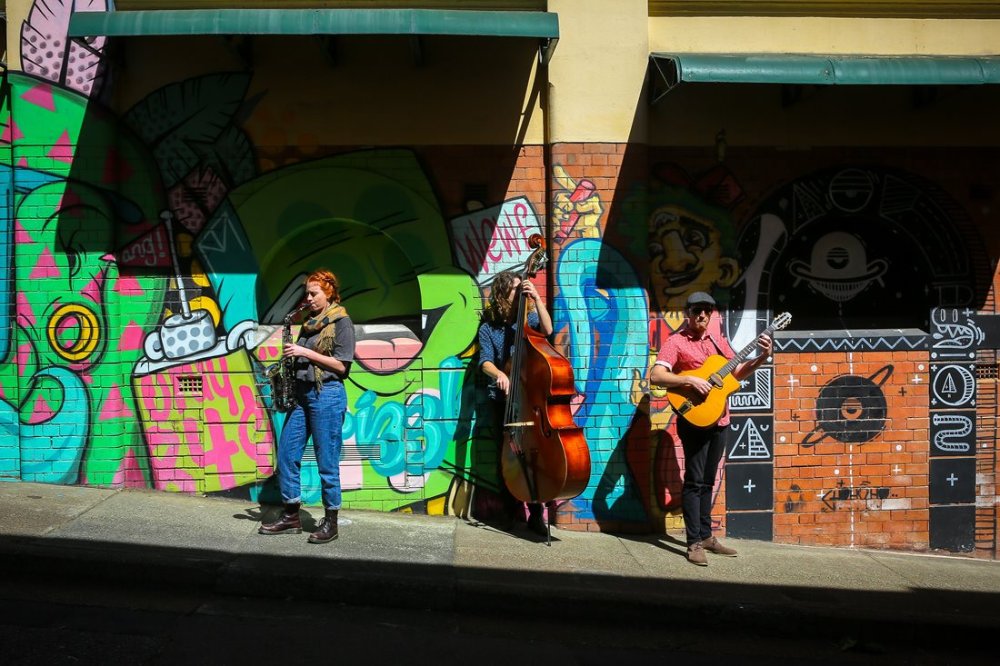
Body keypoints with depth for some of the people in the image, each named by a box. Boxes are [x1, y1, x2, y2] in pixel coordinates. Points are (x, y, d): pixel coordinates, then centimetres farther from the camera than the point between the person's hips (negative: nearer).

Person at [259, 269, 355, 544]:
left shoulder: (341, 322, -4)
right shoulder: (309, 323, 18)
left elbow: (341, 365, -12)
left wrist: (305, 353, -14)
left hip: (327, 395, -8)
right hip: (301, 394, 8)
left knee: (327, 462, -2)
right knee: (286, 454, 7)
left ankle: (331, 522, 9)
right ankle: (291, 516, 18)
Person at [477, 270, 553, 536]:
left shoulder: (528, 318, 8)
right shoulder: (488, 328, 5)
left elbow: (547, 329, -12)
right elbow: (486, 362, -5)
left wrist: (537, 298, -16)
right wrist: (498, 374, -26)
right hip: (502, 398, 0)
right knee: (506, 454, -1)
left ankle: (536, 514, 3)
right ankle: (510, 511, 15)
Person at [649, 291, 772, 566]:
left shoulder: (718, 342, 13)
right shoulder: (676, 342, -7)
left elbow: (737, 372, 15)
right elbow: (655, 376, -17)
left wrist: (761, 358, 0)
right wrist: (690, 380, -26)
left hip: (719, 420, 7)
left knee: (707, 481, 14)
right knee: (694, 481, -5)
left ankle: (706, 536, 23)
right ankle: (694, 543, 1)